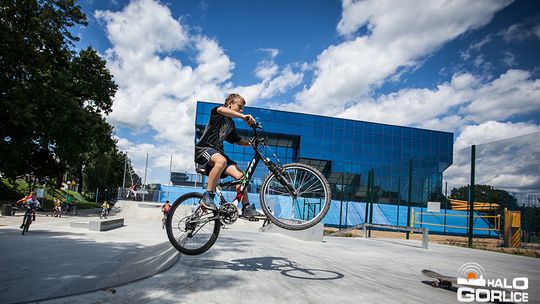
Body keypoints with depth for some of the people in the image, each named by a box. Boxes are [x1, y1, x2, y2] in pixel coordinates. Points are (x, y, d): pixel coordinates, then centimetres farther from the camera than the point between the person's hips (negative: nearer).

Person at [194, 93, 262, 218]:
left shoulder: (231, 124, 20)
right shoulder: (218, 113, -4)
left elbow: (238, 141, 25)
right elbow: (221, 109, -30)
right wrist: (243, 117, -43)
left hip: (218, 151, 8)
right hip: (203, 148, -8)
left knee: (240, 175, -10)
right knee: (221, 161, -40)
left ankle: (246, 208, -4)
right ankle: (207, 197, -30)